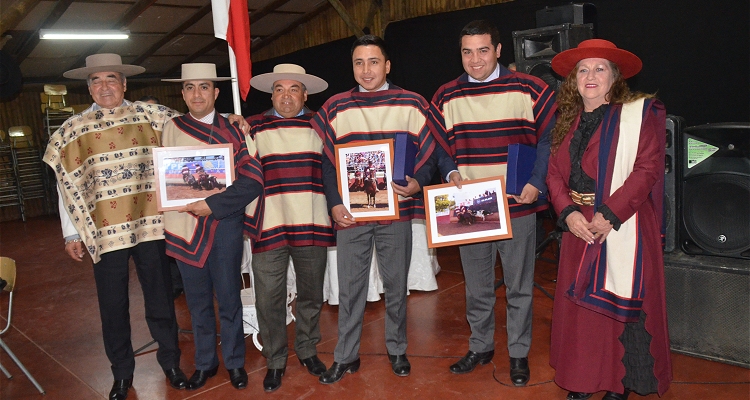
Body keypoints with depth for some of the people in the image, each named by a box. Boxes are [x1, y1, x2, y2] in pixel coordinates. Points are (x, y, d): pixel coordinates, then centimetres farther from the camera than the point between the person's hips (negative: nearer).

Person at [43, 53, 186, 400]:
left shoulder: (149, 116, 3)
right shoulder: (72, 130, 5)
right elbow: (67, 185, 6)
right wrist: (71, 234, 4)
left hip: (149, 225, 0)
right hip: (105, 231, 1)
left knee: (160, 297, 10)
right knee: (113, 306, 10)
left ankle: (170, 361, 29)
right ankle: (122, 372, 29)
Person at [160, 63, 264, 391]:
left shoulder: (233, 130, -4)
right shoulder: (171, 128, 6)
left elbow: (252, 180, -12)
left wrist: (212, 204, -17)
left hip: (224, 222, -2)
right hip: (185, 224, 3)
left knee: (228, 297, 6)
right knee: (197, 300, 12)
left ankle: (235, 362, 24)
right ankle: (205, 362, 29)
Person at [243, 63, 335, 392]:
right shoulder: (253, 127, 4)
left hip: (312, 226, 2)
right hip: (268, 226, -1)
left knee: (311, 295, 14)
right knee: (269, 299, 3)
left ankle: (307, 350, 34)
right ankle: (275, 360, 22)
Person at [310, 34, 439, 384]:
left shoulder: (411, 104, 2)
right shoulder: (334, 108, 5)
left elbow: (428, 152, 4)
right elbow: (325, 160, 5)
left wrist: (417, 183, -14)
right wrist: (334, 204, -5)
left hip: (396, 211, 0)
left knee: (396, 285, 11)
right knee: (350, 287, 8)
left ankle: (397, 350, 31)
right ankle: (346, 356, 24)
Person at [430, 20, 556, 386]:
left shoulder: (527, 89, -4)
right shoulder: (446, 97, 4)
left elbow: (550, 137, -3)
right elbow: (438, 146, 12)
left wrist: (537, 183, -12)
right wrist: (450, 173, -6)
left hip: (517, 206, -2)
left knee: (518, 287, 9)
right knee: (477, 287, 15)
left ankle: (519, 353, 27)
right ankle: (480, 346, 33)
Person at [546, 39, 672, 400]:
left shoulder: (639, 113, -4)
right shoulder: (568, 120, 12)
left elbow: (648, 168, -12)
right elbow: (554, 171, 8)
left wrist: (610, 214, -20)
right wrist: (568, 213, -9)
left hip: (622, 226, -5)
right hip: (579, 227, 5)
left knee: (622, 304, 1)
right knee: (578, 302, 9)